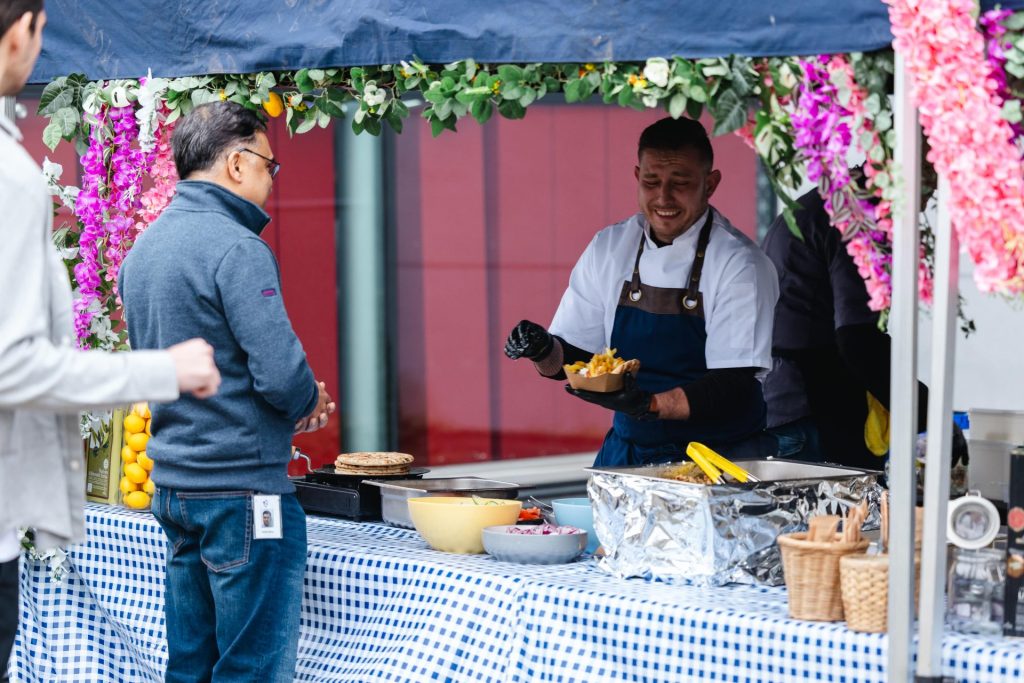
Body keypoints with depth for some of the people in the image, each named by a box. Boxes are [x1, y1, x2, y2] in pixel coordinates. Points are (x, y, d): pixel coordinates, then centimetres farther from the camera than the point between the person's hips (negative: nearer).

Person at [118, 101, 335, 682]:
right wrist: (311, 404, 1)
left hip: (171, 481, 9)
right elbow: (280, 373, -23)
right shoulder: (236, 248, -16)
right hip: (241, 488, -9)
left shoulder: (143, 248, 12)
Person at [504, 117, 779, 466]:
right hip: (628, 455, 4)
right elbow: (572, 355, 11)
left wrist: (650, 405, -28)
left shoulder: (739, 264, -8)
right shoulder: (608, 249, 8)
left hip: (718, 462, -4)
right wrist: (545, 351, -12)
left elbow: (734, 384, -15)